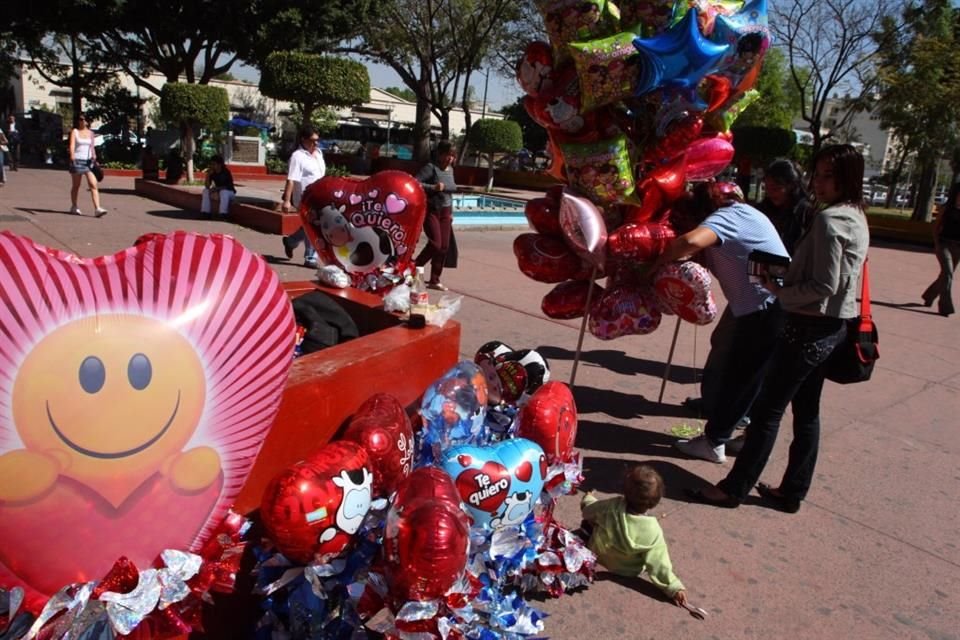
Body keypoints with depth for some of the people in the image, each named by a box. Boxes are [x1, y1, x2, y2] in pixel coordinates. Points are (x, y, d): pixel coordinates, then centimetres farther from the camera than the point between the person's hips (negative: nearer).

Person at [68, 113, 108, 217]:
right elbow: (71, 145, -11)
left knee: (93, 184, -12)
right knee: (76, 185, 8)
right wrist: (72, 157, -27)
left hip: (88, 161, 3)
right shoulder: (74, 131, 1)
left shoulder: (90, 133, 12)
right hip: (77, 160, -3)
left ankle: (97, 209, -20)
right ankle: (74, 207, 24)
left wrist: (94, 156, 12)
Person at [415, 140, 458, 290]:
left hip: (445, 212, 7)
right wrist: (433, 187, -29)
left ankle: (434, 280, 12)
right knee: (435, 244, -14)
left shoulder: (450, 169, 11)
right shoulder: (431, 167, -12)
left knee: (444, 246, 3)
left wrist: (451, 211, 18)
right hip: (431, 210, -7)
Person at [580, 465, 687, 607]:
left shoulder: (612, 506, -30)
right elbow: (658, 563, -26)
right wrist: (674, 587, -15)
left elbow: (589, 512, -8)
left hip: (597, 553, 1)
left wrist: (587, 500, 15)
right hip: (627, 571, 0)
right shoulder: (653, 531, -34)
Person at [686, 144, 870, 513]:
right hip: (833, 326, 10)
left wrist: (780, 292, -9)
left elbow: (824, 286, -22)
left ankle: (734, 488, 9)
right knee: (806, 412, 15)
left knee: (767, 410, -1)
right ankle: (792, 492, 26)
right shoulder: (856, 217, 12)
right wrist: (785, 280, 4)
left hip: (811, 327, -10)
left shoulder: (829, 220, -18)